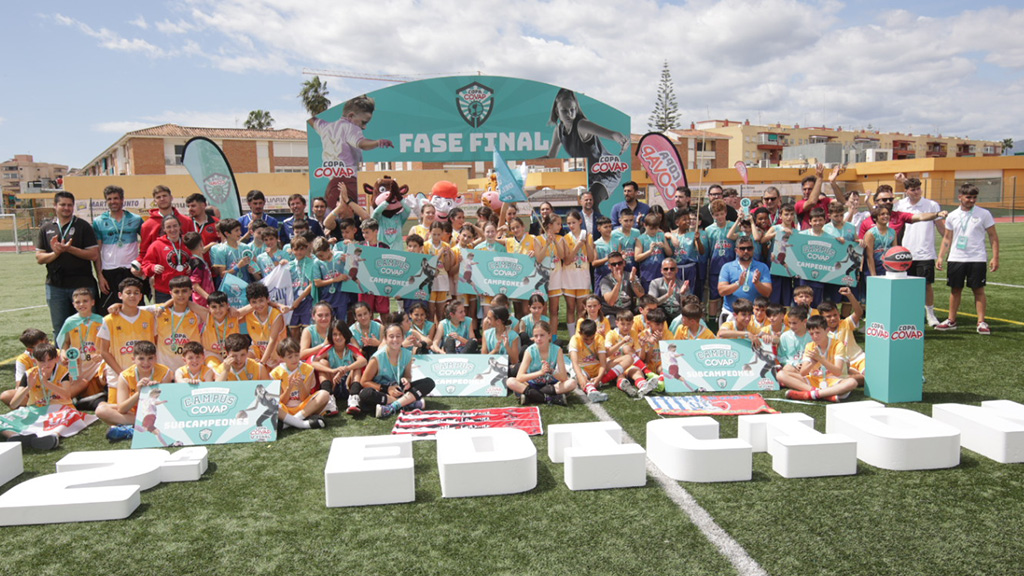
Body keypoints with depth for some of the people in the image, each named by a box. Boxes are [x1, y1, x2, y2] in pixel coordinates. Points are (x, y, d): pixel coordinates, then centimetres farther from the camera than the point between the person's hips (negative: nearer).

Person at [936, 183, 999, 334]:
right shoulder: (952, 216, 6)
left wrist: (995, 257, -6)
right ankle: (951, 321, 16)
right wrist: (940, 257, 6)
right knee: (955, 289, 7)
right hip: (956, 258, 2)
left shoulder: (984, 214, -1)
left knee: (978, 290, 0)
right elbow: (947, 238, 13)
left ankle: (981, 322, 6)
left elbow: (993, 236, 1)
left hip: (977, 259, -2)